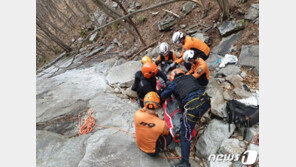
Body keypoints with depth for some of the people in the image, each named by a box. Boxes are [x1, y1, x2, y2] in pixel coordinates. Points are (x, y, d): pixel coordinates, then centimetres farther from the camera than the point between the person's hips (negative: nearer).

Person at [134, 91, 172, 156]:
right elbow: (166, 134, -8)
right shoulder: (162, 124, -35)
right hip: (152, 151, -3)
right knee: (169, 136, 15)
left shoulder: (137, 115, -29)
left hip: (139, 145, 3)